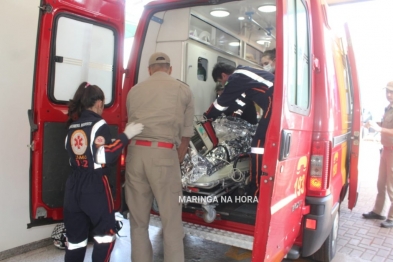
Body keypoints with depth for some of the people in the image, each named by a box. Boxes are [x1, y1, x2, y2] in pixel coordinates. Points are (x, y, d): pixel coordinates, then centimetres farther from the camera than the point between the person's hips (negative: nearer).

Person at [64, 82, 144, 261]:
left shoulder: (72, 125, 9)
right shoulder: (98, 124, -11)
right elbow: (105, 157, -20)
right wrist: (126, 135, -18)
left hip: (73, 186, 7)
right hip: (95, 186, -6)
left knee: (75, 238, 15)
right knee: (106, 234, 10)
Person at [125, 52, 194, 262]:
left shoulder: (135, 90, 18)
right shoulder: (183, 90, 11)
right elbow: (186, 133, 10)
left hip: (135, 152, 3)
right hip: (164, 153, -3)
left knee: (138, 219, 14)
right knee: (171, 220, 5)